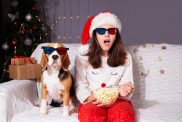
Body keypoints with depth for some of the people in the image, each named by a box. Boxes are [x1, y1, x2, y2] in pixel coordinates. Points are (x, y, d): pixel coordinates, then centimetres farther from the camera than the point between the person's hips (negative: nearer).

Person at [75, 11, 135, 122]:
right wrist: (90, 98, -19)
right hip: (92, 102, -1)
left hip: (118, 100, 1)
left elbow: (127, 87, 4)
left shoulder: (125, 57, 7)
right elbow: (81, 86, 4)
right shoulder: (83, 56, 4)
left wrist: (122, 91, -21)